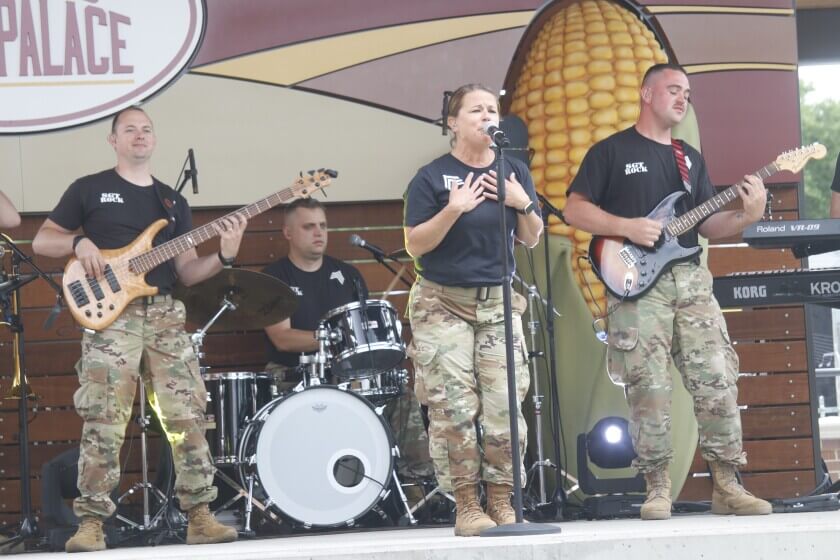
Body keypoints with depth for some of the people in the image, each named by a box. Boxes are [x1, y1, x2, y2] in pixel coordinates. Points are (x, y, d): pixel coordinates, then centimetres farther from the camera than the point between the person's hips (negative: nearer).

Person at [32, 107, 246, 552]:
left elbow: (186, 272, 14)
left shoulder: (172, 202, 19)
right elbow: (41, 242, 9)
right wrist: (79, 241, -11)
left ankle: (200, 517, 3)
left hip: (165, 316, 4)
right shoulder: (89, 189, 8)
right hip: (111, 315, -4)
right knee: (103, 422, -11)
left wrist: (224, 257, -4)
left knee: (187, 417, -1)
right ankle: (91, 524, -8)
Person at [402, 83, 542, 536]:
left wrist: (523, 205, -8)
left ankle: (502, 502, 4)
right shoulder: (432, 177, -5)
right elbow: (415, 245, -8)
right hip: (442, 303, -3)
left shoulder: (513, 172, 8)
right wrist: (452, 210, -22)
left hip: (498, 301, 4)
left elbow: (531, 240, 12)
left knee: (504, 405, -4)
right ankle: (467, 506, -3)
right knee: (455, 408, -8)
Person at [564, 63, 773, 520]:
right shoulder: (611, 151, 5)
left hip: (691, 280, 5)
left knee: (718, 379, -4)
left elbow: (706, 225, 16)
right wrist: (627, 228, -13)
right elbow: (574, 208, -1)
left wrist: (746, 217, -3)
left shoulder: (690, 158, 21)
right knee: (649, 389, -7)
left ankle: (726, 486, 1)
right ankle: (658, 489, 1)